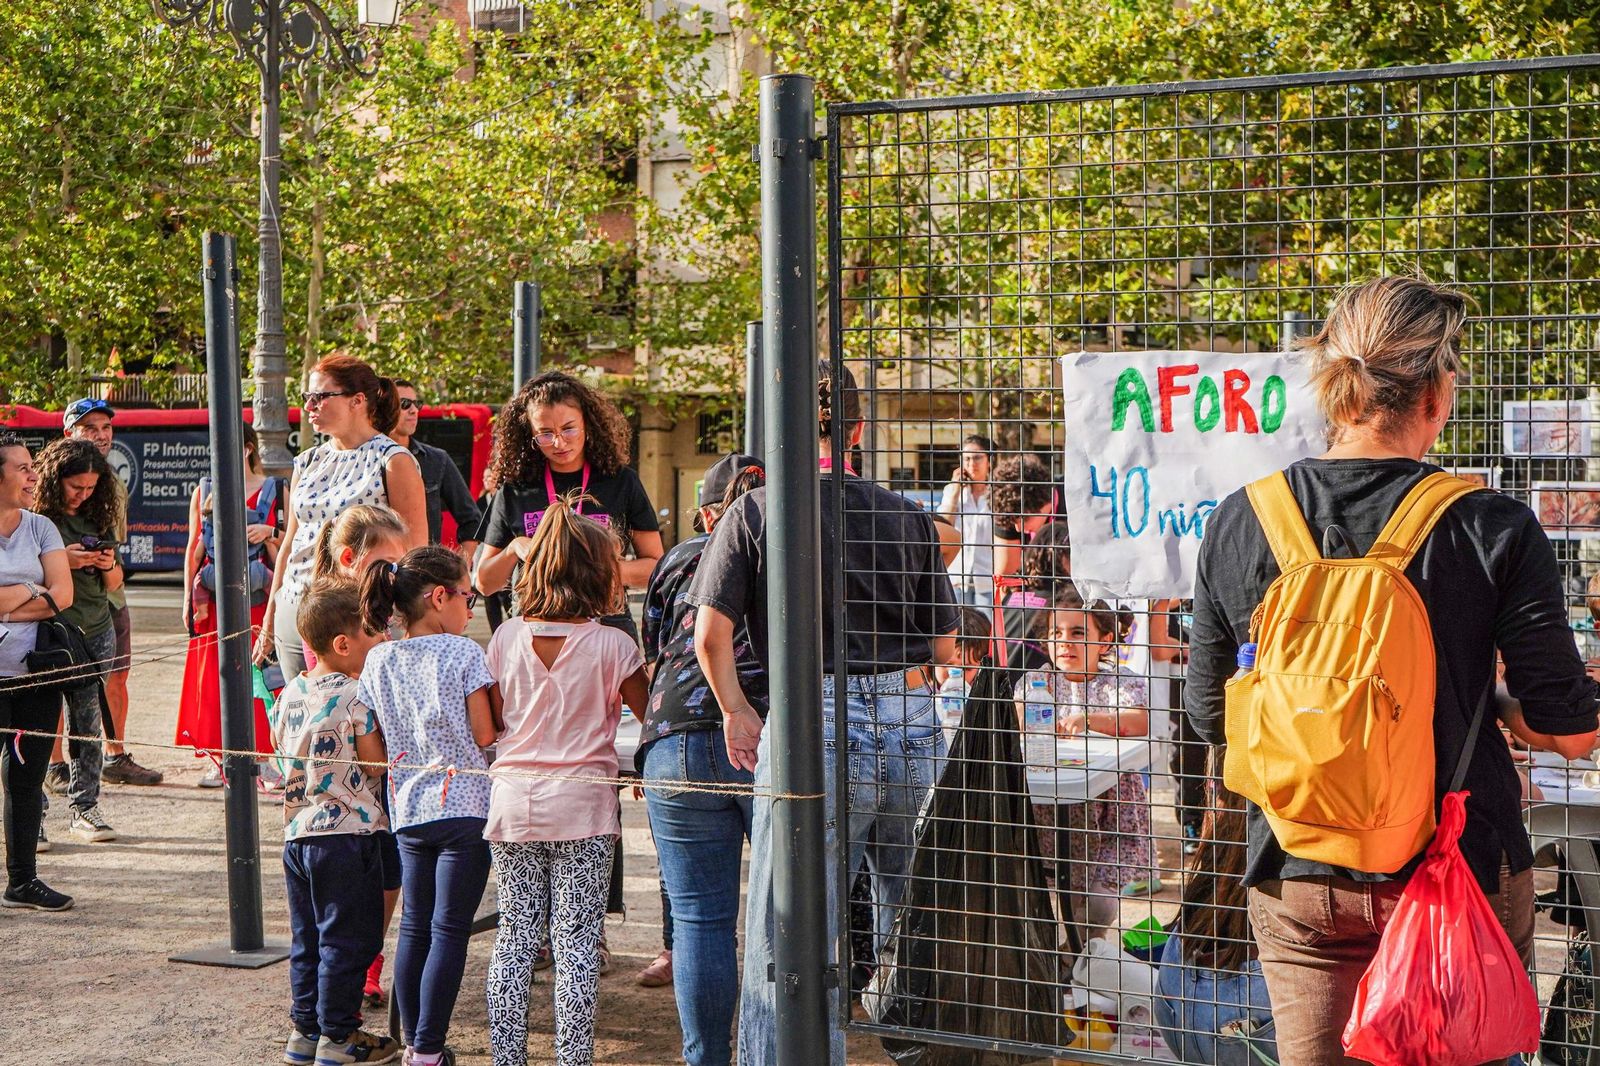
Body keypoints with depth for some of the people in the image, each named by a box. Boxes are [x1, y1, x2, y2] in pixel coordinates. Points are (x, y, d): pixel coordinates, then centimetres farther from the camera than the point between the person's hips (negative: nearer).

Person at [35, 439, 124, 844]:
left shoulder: (97, 519, 13)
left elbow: (114, 584, 19)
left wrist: (109, 565, -3)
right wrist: (62, 561, -17)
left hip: (95, 634, 5)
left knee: (86, 722, 3)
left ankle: (84, 807, 8)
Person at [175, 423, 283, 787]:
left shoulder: (275, 490, 6)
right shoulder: (205, 491, 12)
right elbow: (194, 548, 12)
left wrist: (269, 535, -12)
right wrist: (189, 598, 6)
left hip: (258, 596, -2)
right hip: (214, 597, 2)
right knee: (213, 677, 0)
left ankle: (263, 756, 2)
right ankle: (220, 760, 5)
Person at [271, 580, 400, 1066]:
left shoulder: (291, 693, 6)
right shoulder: (356, 697, -16)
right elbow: (377, 766, -13)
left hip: (297, 833, 7)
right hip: (347, 832, -7)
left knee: (307, 939, 16)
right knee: (347, 939, 3)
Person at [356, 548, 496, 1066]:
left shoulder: (378, 661, 4)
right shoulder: (464, 653, -10)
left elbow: (378, 746, 7)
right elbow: (484, 736, -9)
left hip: (407, 810, 5)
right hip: (464, 806, -5)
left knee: (414, 925, 14)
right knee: (449, 929, -1)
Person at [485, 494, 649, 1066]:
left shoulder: (505, 638, 2)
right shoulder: (611, 644, -7)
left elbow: (491, 725, 9)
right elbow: (653, 713, 4)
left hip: (513, 799, 3)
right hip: (582, 802, -3)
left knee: (515, 936, 10)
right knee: (577, 942, 2)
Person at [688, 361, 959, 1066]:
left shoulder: (755, 512, 0)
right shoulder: (907, 516, 9)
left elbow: (710, 634, -7)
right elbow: (945, 646, 12)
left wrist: (735, 710, 9)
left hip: (818, 731, -4)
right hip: (915, 727, 4)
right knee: (910, 923, 21)